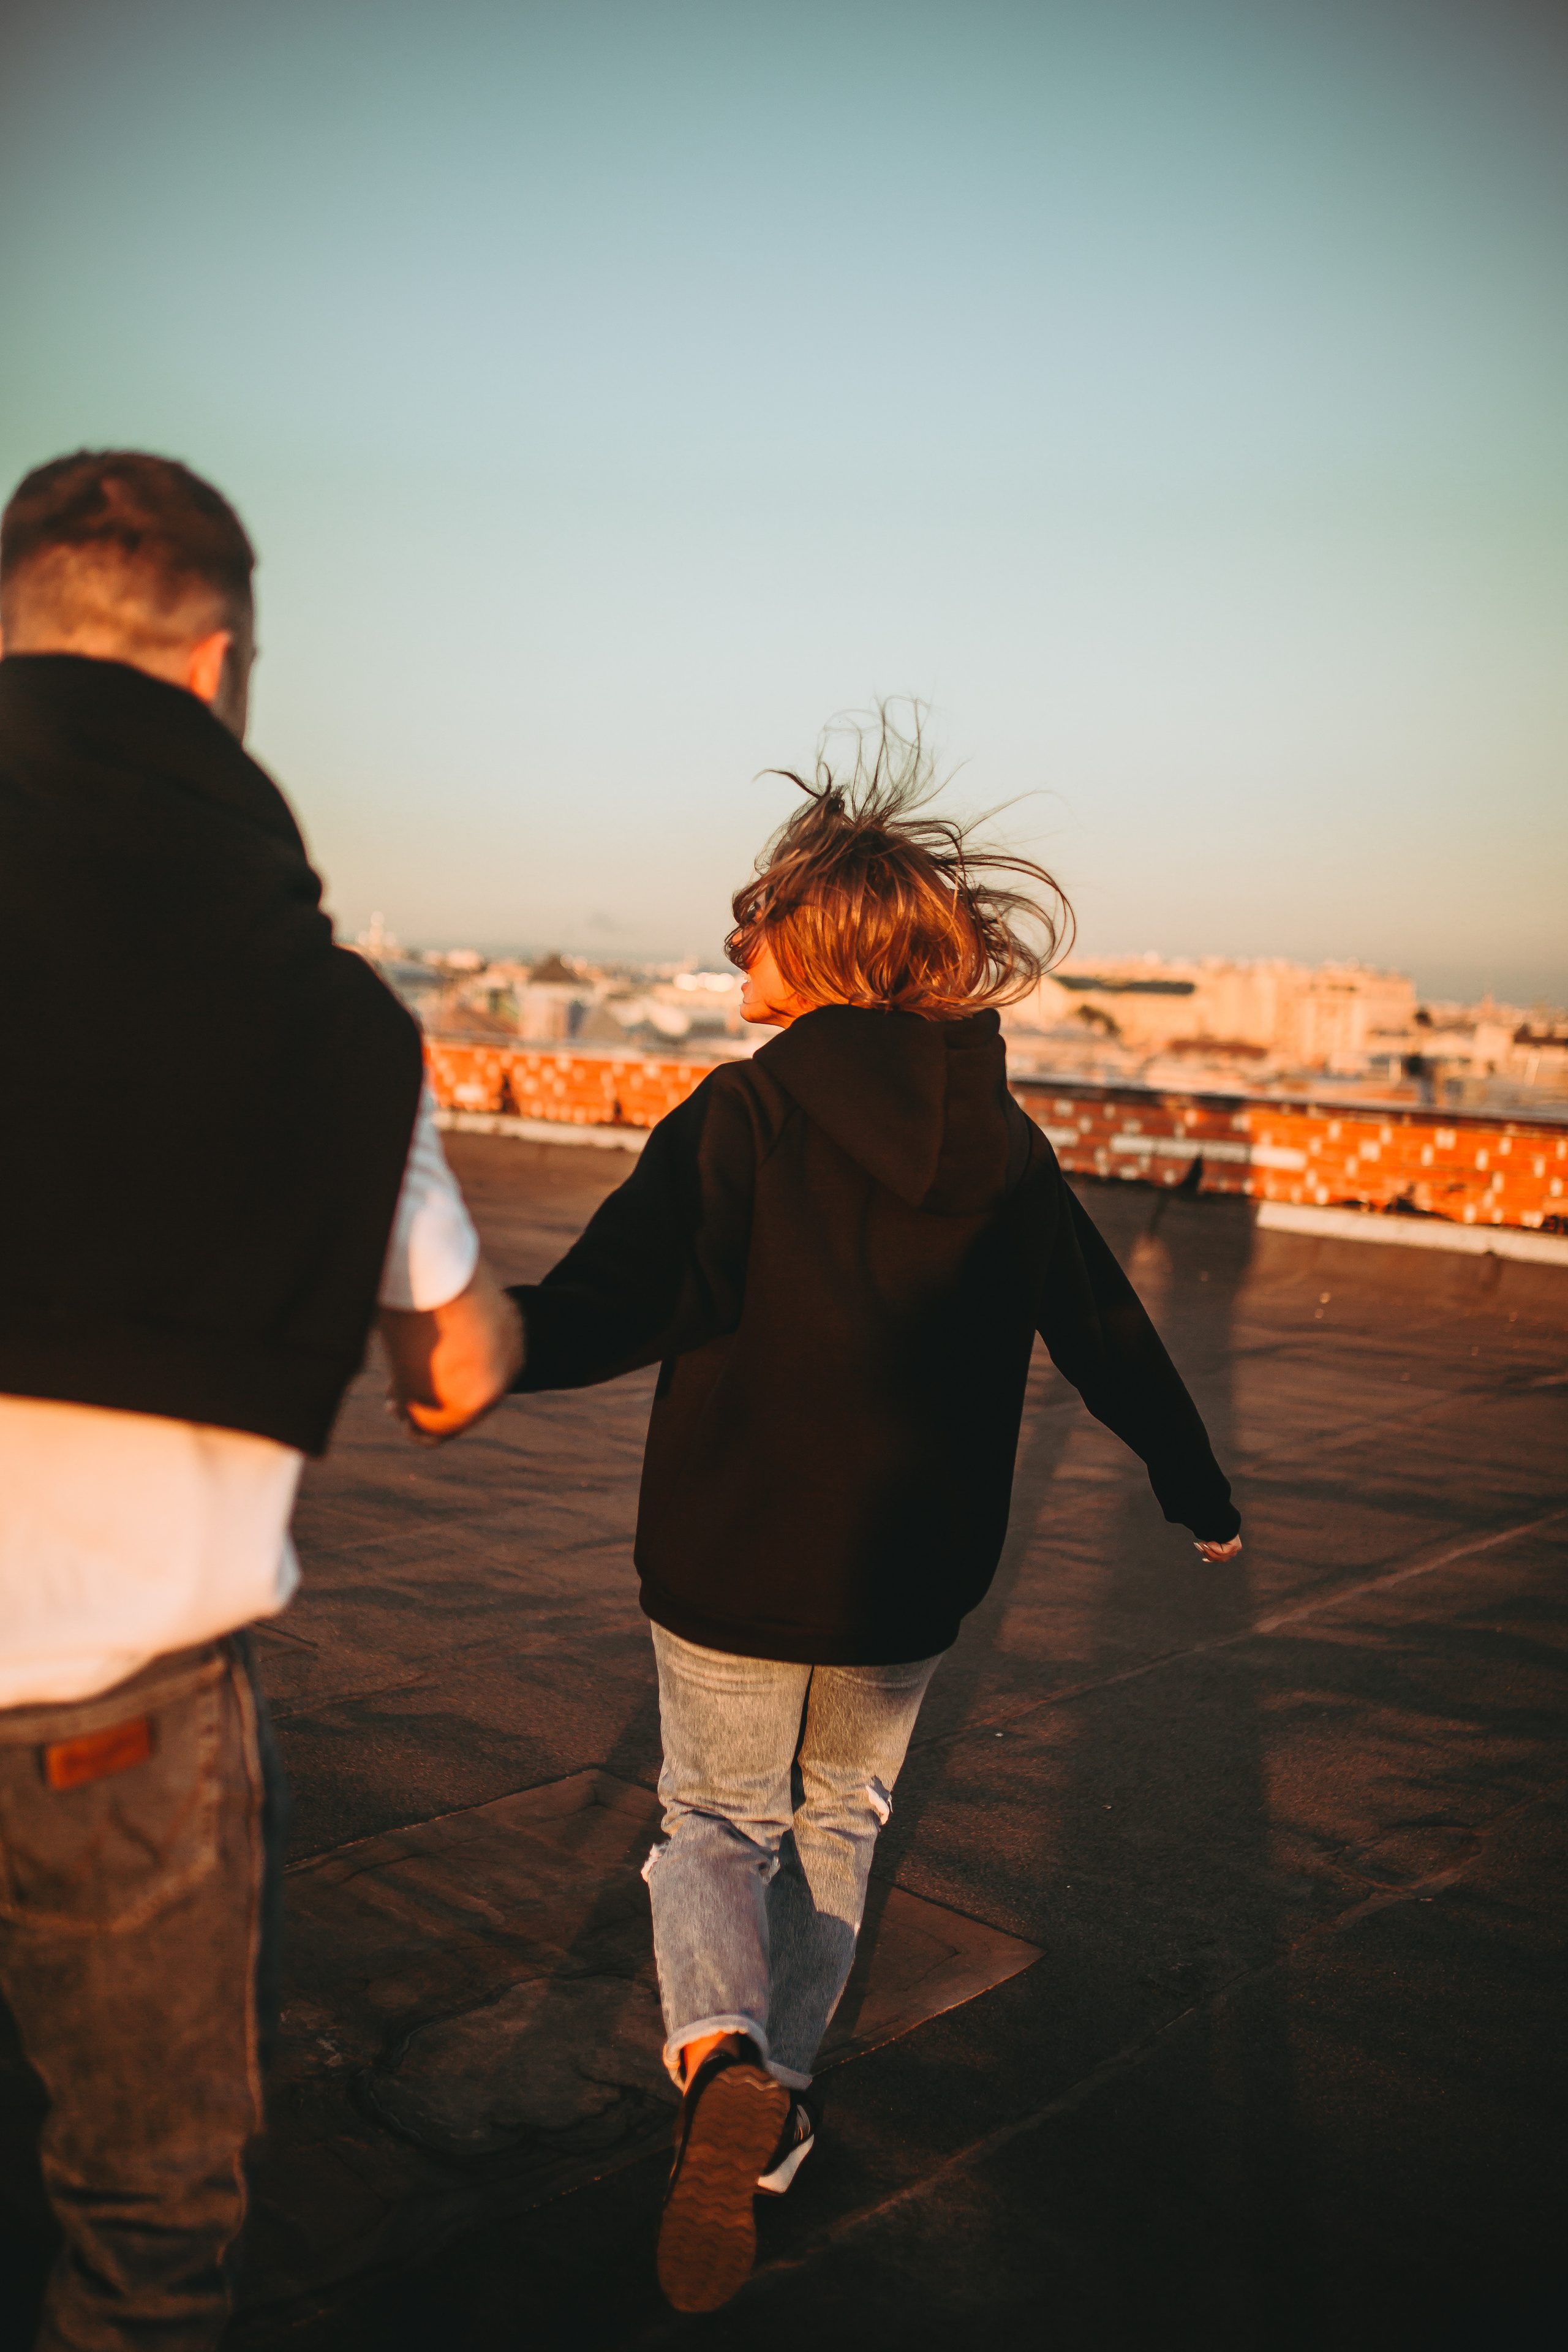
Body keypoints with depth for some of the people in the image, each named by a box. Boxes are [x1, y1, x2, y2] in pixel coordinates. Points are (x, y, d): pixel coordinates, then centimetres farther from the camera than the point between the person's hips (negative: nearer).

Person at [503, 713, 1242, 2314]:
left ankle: (719, 2058, -9)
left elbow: (599, 1315, -23)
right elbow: (1116, 1345, 8)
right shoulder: (1008, 1152, -1)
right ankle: (780, 2094, 37)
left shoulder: (739, 1119, -15)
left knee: (717, 1822, 17)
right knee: (838, 1822, 25)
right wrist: (1201, 1497, 22)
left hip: (729, 1572, -3)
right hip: (910, 1583, 4)